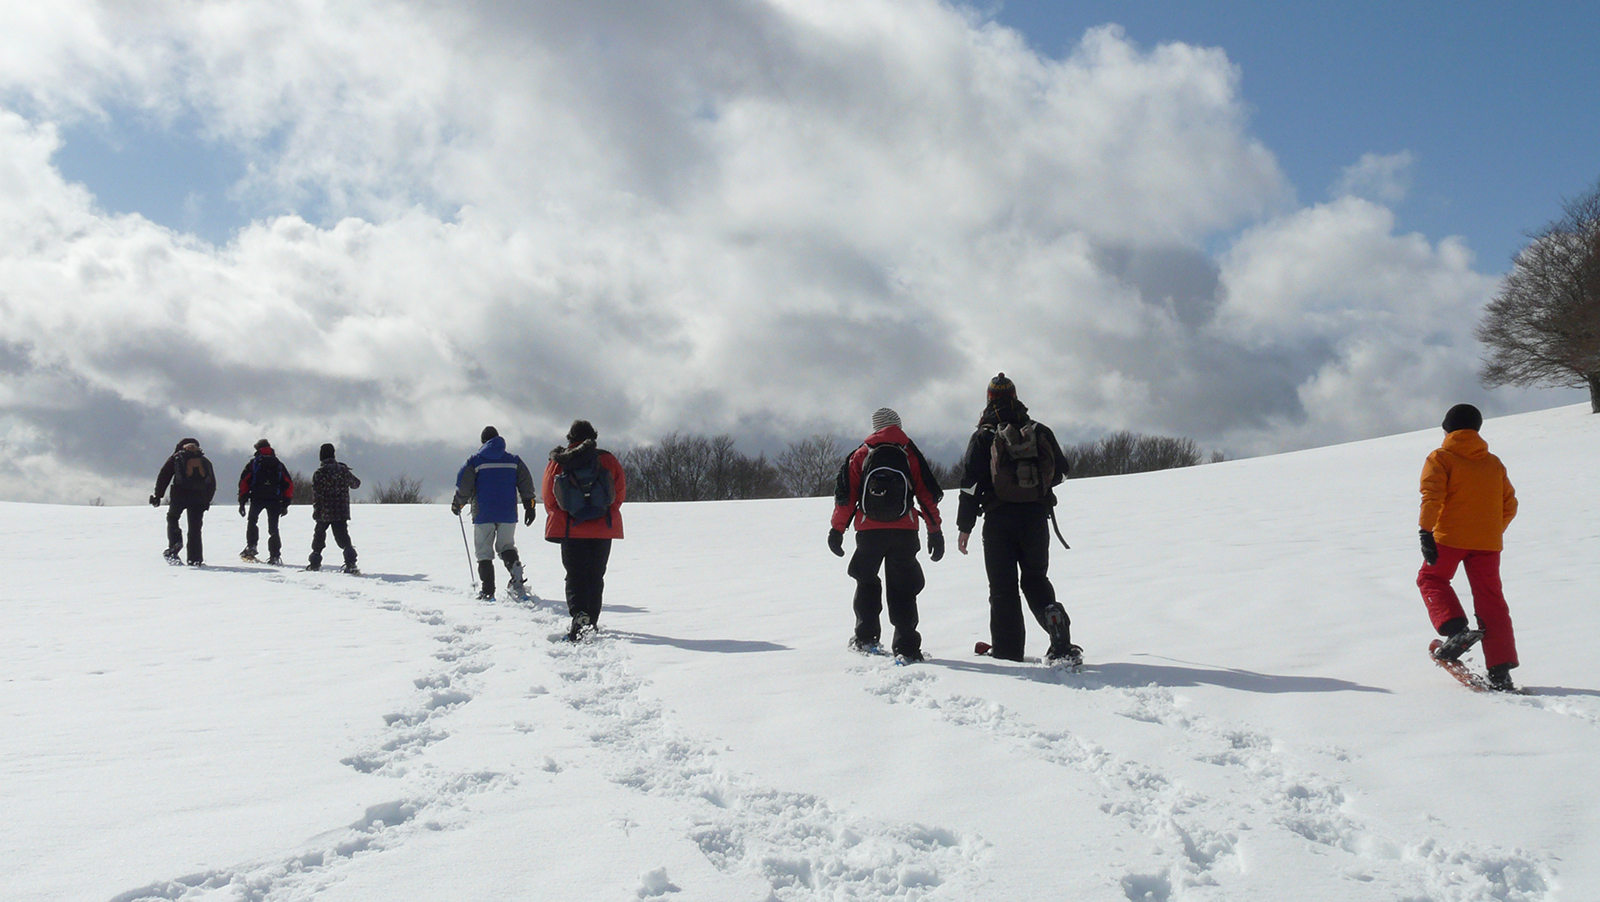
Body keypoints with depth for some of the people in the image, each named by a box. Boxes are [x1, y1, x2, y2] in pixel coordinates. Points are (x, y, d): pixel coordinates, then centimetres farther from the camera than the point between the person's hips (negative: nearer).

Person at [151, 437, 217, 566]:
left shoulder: (176, 457, 16)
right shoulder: (205, 461, 23)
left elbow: (164, 476, 7)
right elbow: (212, 484, 21)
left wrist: (158, 495, 8)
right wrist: (206, 501, 26)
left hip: (180, 494, -2)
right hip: (199, 496, 2)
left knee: (172, 517, 20)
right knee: (195, 527, 7)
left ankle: (174, 544, -1)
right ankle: (195, 559, 2)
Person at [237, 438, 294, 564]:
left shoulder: (253, 463, 10)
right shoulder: (279, 464, 17)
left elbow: (244, 482, 2)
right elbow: (289, 484, 12)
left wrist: (242, 502, 3)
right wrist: (285, 504, 12)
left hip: (257, 499, -2)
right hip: (275, 500, 2)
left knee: (252, 522, 18)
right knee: (273, 527, 4)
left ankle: (251, 547, 3)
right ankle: (275, 556, -4)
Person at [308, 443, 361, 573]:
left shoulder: (319, 473, -7)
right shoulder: (343, 470, 3)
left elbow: (315, 494, -9)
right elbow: (356, 483, 18)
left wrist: (316, 511, -1)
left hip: (324, 513, -2)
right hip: (342, 512, 2)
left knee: (319, 535, 17)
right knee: (343, 537, -3)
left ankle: (315, 563, 24)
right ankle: (350, 562, -22)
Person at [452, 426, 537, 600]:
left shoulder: (475, 460, 1)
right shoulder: (513, 460, 10)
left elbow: (464, 486, -4)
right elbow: (526, 483, 5)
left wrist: (457, 504, 11)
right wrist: (529, 506, 9)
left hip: (483, 514, -2)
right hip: (508, 514, 3)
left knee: (484, 553, 6)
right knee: (506, 546, 16)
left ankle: (488, 592, 0)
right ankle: (517, 576, -13)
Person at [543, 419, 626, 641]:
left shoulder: (557, 463, -1)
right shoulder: (607, 460, -2)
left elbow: (548, 498, 3)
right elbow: (620, 492, 2)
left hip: (570, 530, -1)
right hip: (602, 530, 1)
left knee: (575, 577, 1)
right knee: (595, 577, 13)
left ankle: (579, 616, -23)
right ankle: (591, 623, 16)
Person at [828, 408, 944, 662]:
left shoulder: (860, 455, 7)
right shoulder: (911, 455, 7)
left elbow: (846, 496, 3)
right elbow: (928, 495, 4)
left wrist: (837, 529, 7)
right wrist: (935, 532, 8)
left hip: (869, 533, 0)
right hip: (904, 533, 0)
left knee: (866, 582, 20)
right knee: (902, 588, 6)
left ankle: (865, 637, 16)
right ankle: (905, 646, -3)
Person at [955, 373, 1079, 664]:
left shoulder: (984, 436, -1)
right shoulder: (1041, 431, 6)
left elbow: (970, 484, -5)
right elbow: (1061, 472, 14)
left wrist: (964, 526, -1)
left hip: (999, 520, -2)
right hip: (1036, 517, 2)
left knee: (1003, 586, 4)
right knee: (1035, 578, 16)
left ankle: (1007, 651, 2)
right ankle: (1054, 616, -10)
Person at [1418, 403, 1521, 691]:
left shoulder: (1441, 458, 0)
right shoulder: (1494, 463, 15)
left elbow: (1432, 497, -13)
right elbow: (1509, 505, 17)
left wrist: (1425, 531, -17)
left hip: (1450, 537, -4)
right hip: (1488, 542, 4)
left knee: (1430, 579, 18)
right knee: (1490, 600, 7)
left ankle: (1456, 630, -6)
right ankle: (1501, 672, 2)